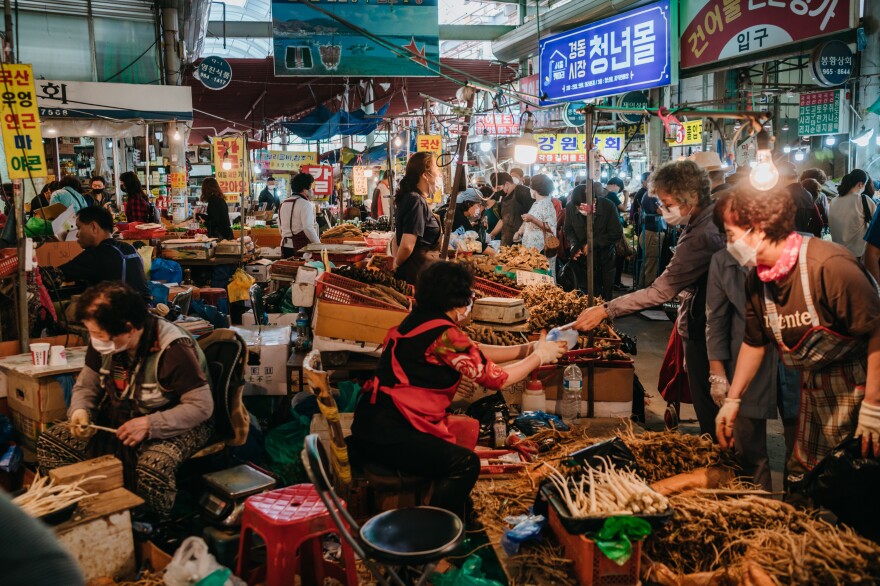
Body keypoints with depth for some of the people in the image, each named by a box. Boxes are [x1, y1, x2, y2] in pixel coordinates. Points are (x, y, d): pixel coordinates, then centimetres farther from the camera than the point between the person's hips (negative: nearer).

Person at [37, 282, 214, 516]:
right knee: (50, 441, -9)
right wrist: (80, 410, -13)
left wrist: (149, 424, -31)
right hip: (117, 421, 7)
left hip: (171, 426, -7)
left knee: (153, 466, -38)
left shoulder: (174, 349, -27)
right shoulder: (103, 342, -5)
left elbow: (202, 406, -24)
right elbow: (86, 384, 10)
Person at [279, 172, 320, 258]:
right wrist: (319, 245, -14)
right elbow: (308, 228, -20)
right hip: (300, 248, -8)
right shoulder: (305, 204, -11)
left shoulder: (283, 204, 15)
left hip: (285, 246, 8)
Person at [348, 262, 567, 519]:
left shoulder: (420, 320, 9)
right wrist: (539, 357, 2)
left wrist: (525, 349, 14)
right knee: (464, 463, -13)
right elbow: (497, 378, -12)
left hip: (374, 421, 10)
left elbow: (474, 352, 16)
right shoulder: (443, 334, -19)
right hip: (385, 433, -10)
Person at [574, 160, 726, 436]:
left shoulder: (700, 238, -29)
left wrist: (606, 310, -27)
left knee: (708, 408, 4)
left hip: (702, 331, -10)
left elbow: (660, 292, -31)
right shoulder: (717, 218, 3)